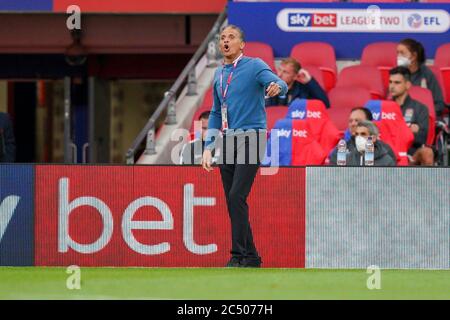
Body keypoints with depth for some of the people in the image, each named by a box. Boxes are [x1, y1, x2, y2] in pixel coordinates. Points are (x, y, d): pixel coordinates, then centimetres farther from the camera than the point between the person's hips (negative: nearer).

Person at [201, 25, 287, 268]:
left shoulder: (254, 66, -4)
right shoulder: (219, 74, 16)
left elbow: (280, 84, -19)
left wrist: (276, 87, -44)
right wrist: (208, 147, 17)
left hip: (251, 138, -7)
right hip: (228, 142, 7)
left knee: (237, 197, -16)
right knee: (233, 202, 5)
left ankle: (239, 255, -14)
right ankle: (250, 256, 11)